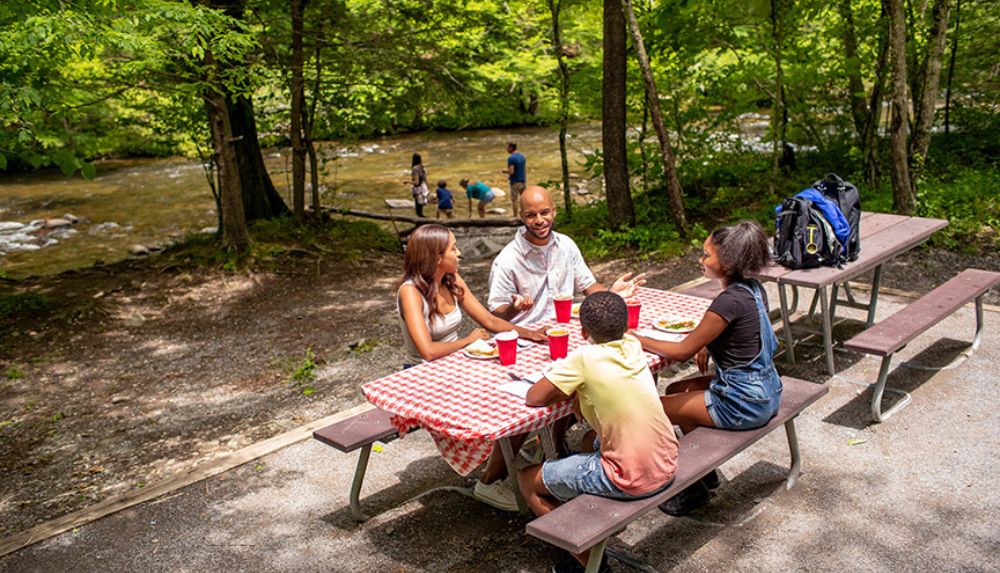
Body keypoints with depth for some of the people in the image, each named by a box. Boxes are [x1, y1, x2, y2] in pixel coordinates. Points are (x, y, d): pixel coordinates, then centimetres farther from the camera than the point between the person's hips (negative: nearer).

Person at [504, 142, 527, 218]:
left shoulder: (511, 158, -17)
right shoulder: (523, 156, 7)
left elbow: (511, 172, -21)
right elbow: (526, 169, 11)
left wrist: (505, 171, -2)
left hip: (515, 182, -7)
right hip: (523, 180, 7)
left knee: (514, 200, 2)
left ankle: (515, 216, 6)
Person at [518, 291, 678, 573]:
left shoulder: (584, 358, -16)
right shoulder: (633, 346, 2)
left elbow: (533, 398, -13)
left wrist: (565, 389, 6)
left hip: (630, 481, -7)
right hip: (666, 468, 8)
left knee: (528, 480, 8)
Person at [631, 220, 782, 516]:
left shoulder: (730, 301, -24)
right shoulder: (753, 289, 3)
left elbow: (683, 351, -17)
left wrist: (638, 340, -7)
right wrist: (707, 344, 6)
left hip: (744, 403, -10)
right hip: (766, 391, 10)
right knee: (676, 391, 22)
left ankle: (693, 489, 17)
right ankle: (705, 473, 29)